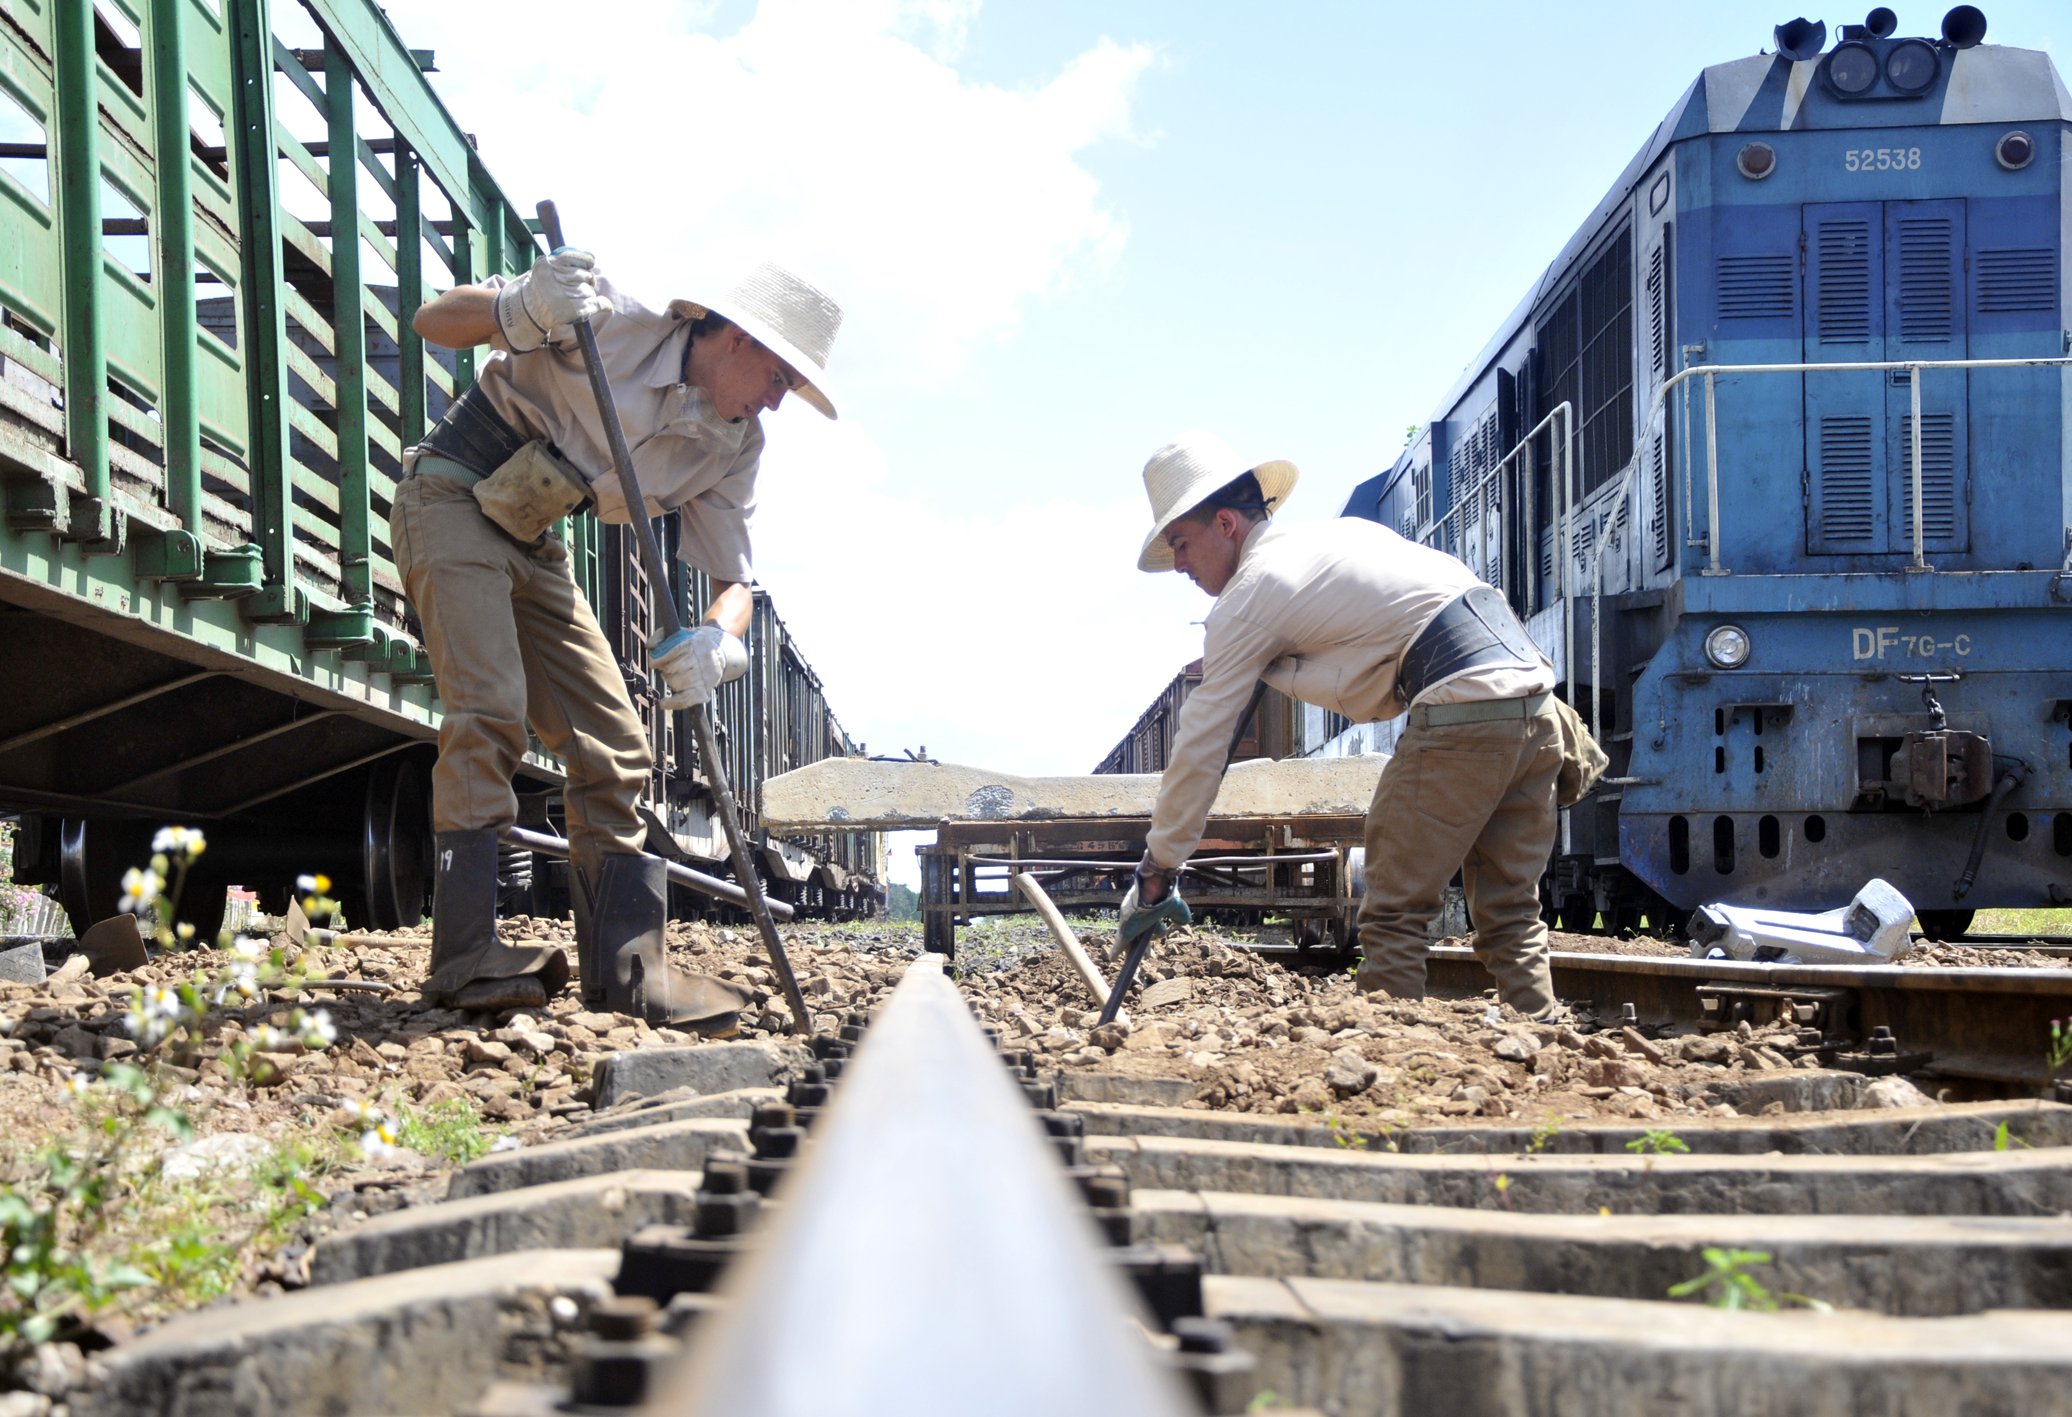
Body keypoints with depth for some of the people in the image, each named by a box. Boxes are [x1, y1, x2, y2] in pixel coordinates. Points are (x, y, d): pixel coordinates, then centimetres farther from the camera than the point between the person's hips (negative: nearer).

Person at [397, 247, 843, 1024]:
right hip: (450, 500, -7)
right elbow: (432, 321, -17)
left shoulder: (735, 449, -3)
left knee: (615, 747, 0)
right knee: (491, 710, -23)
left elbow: (733, 578, -1)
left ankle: (624, 966, 3)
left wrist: (716, 640, -25)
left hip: (532, 544, 7)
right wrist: (527, 309, -38)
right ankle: (466, 955, -22)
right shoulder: (611, 321, -20)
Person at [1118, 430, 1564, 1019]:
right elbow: (1454, 581, 29)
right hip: (1533, 698, 9)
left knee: (1392, 914, 0)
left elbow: (1199, 746, 2)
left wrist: (1158, 867, 8)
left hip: (1462, 712, -9)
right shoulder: (1338, 530, 24)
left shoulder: (1248, 597, 0)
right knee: (1510, 919, 11)